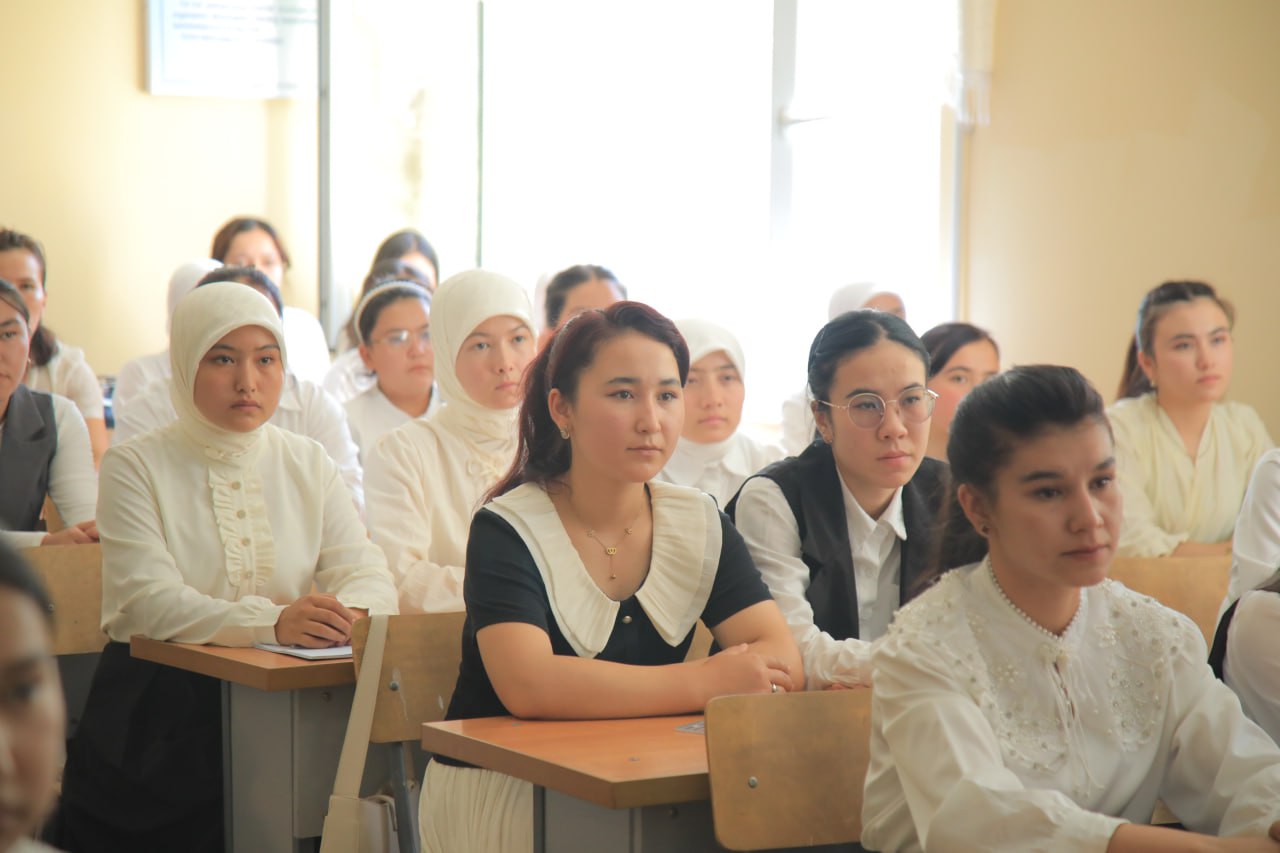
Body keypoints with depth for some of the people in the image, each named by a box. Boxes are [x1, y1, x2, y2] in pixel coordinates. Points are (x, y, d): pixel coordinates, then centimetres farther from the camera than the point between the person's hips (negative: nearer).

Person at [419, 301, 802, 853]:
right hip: (500, 797, -5)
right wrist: (706, 681, -25)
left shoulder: (698, 524, 5)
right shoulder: (507, 533, -10)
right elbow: (527, 685, -26)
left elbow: (783, 662, -6)